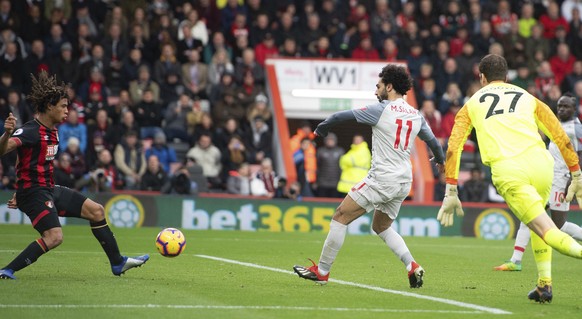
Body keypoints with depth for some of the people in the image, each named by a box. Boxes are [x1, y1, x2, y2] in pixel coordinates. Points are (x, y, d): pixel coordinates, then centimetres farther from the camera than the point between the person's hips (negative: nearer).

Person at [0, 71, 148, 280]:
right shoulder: (31, 131, -18)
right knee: (54, 237, -26)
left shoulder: (52, 132, 12)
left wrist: (20, 194, 21)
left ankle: (118, 263, 24)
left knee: (96, 211, 13)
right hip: (33, 192, -10)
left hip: (49, 189, 10)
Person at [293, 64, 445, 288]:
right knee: (381, 227, 24)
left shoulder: (381, 111, -9)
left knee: (341, 217, 0)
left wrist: (320, 129, 12)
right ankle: (413, 267, 7)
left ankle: (321, 271, 1)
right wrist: (440, 161, 45)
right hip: (403, 183, 8)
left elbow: (341, 117, -7)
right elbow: (432, 140, 24)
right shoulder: (416, 115, 9)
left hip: (381, 179, -8)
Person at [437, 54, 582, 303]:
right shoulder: (528, 98, 26)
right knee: (537, 221, 30)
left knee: (549, 233, -9)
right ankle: (544, 284, 23)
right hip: (540, 162, 3)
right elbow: (562, 138, 23)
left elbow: (453, 149, 16)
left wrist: (451, 193, 17)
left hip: (508, 172, -3)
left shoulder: (471, 105, 25)